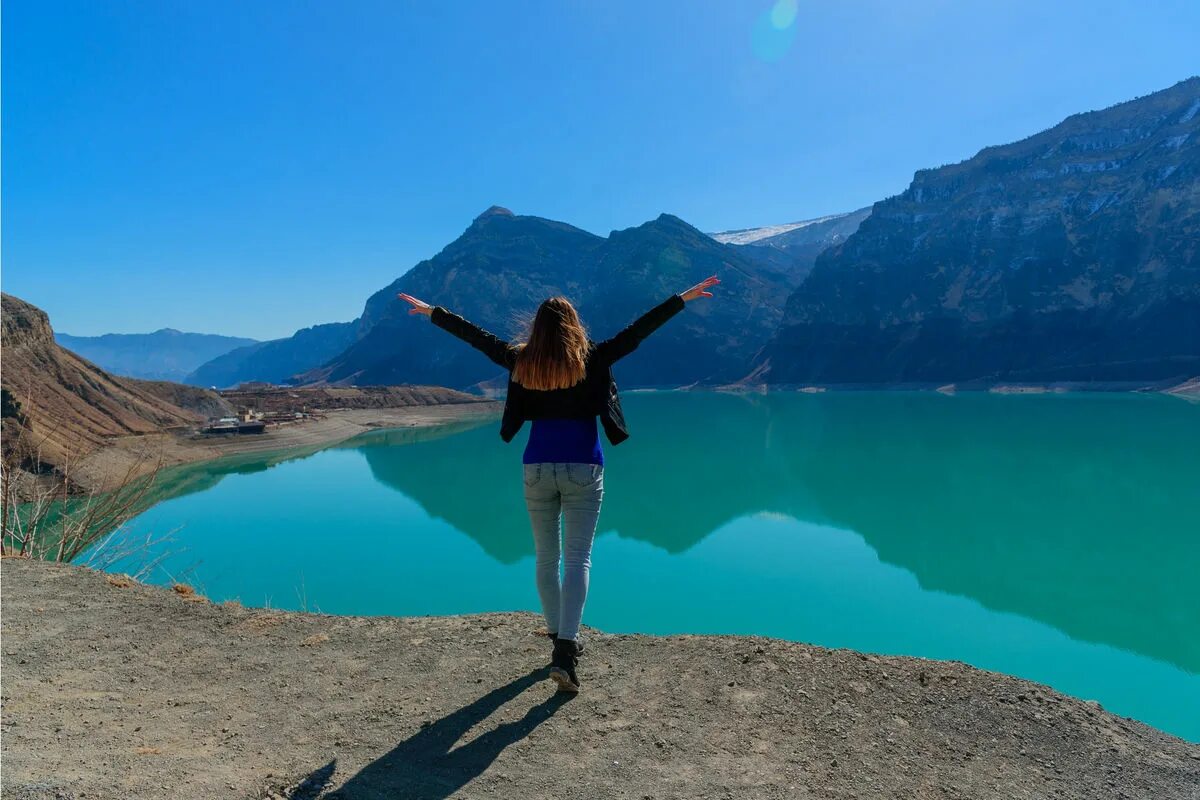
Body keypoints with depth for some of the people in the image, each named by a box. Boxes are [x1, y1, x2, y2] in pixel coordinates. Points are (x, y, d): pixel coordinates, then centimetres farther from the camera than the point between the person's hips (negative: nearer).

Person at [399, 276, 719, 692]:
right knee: (578, 559, -1)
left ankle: (560, 638, 28)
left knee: (546, 558, 15)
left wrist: (431, 311, 22)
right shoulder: (592, 359, -6)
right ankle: (564, 653, -11)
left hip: (538, 467, 3)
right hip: (583, 468, -2)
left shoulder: (521, 360, 0)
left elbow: (476, 336, 9)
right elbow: (639, 329, -4)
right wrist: (684, 298, 1)